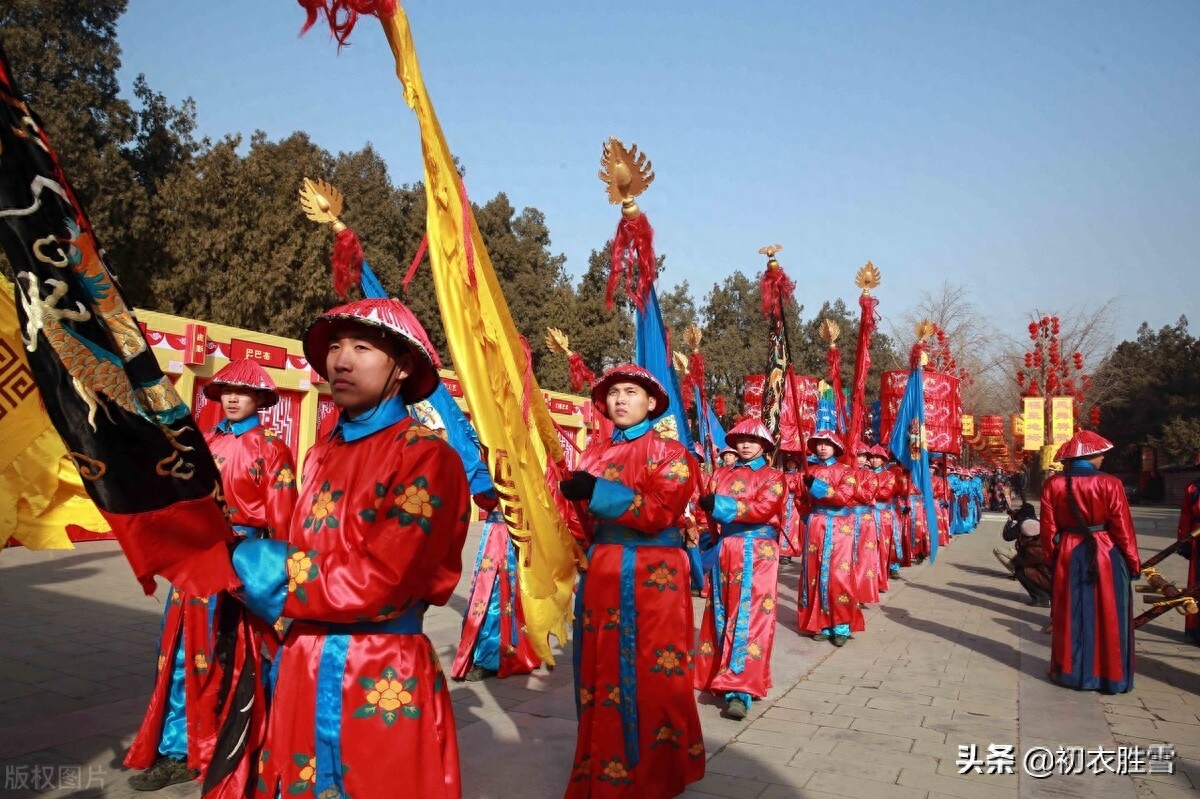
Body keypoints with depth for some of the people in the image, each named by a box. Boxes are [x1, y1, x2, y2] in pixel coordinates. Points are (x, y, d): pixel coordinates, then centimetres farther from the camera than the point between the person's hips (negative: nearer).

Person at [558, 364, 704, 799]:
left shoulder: (669, 452, -2)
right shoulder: (594, 451, 15)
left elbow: (659, 511, -17)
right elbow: (579, 509, 13)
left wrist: (597, 490, -22)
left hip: (652, 576, -5)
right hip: (600, 571, 6)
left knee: (649, 674, -1)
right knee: (600, 668, 10)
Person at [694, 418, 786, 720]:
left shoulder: (773, 476, 3)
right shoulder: (721, 474, 16)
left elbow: (765, 508, -14)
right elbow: (708, 505, 8)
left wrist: (722, 505, -20)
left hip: (757, 554, -4)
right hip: (724, 551, 5)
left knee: (750, 617, -9)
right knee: (722, 615, 7)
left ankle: (740, 690, -14)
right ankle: (723, 677, 18)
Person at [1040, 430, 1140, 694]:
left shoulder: (1053, 484, -5)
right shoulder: (1109, 484, -13)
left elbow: (1048, 528, 0)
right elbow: (1123, 528, -9)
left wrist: (1052, 557, 12)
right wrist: (1133, 562, 2)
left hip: (1068, 556, 3)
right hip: (1106, 557, -2)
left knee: (1071, 616, 13)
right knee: (1108, 617, 9)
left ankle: (1070, 671, 21)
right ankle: (1111, 676, 18)